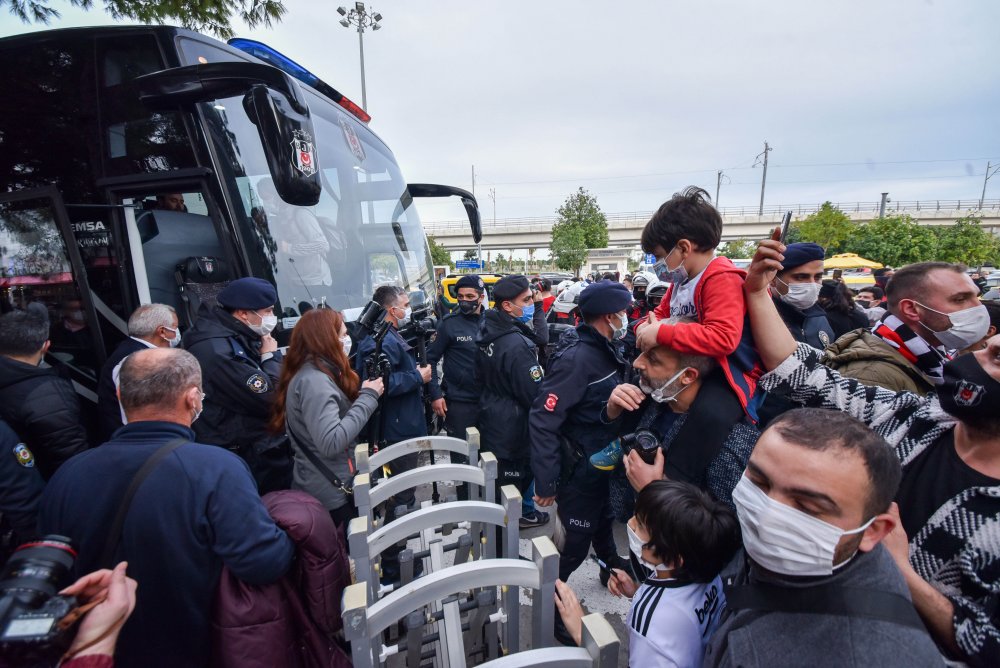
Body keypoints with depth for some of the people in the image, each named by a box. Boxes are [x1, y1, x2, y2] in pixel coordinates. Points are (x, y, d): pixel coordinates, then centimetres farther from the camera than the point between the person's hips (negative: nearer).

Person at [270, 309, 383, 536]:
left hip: (329, 488, 9)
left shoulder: (317, 373, 9)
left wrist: (364, 394, 0)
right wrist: (368, 397, -25)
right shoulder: (313, 380, -22)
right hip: (330, 495, -9)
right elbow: (331, 443, -32)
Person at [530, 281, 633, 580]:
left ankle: (614, 570, 55)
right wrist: (546, 481, -26)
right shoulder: (577, 357, -28)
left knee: (603, 522, 30)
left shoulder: (606, 349, 0)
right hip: (579, 469, -8)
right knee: (574, 542, 9)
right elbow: (542, 420, -29)